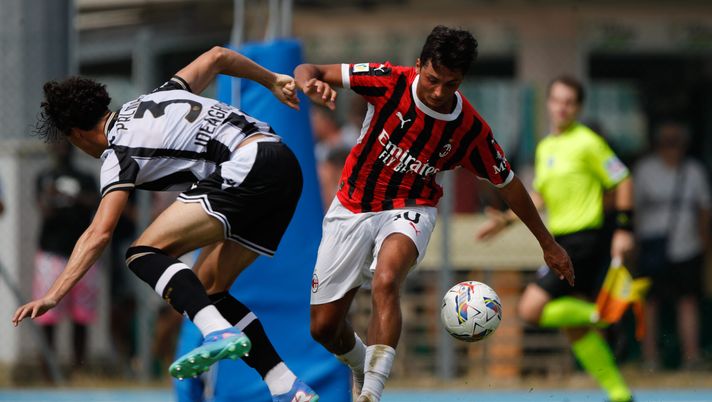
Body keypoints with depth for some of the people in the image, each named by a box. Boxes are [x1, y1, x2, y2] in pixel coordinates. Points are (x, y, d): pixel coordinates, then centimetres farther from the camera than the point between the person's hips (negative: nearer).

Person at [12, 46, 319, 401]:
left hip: (247, 170, -9)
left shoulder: (119, 154, 1)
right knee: (207, 288, 13)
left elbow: (99, 233, -9)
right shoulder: (158, 96, 22)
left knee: (144, 252, -13)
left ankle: (220, 332, -37)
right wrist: (272, 81, 40)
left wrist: (53, 295, -12)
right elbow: (217, 56, 27)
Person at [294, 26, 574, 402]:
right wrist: (310, 83, -41)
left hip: (408, 212, -2)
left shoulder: (471, 130, -14)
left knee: (385, 282, -36)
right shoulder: (390, 82, -17)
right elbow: (307, 71, -15)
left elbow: (507, 184, 2)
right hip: (352, 207, 2)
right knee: (323, 327, 4)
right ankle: (362, 367, 38)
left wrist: (548, 244, 9)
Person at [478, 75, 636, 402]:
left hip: (585, 238, -8)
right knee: (575, 331, 7)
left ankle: (602, 315, -7)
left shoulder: (587, 142, -8)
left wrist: (624, 229, -12)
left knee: (531, 309, -17)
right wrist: (507, 219, 14)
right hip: (561, 241, 8)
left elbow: (622, 181, -6)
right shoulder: (545, 148, 15)